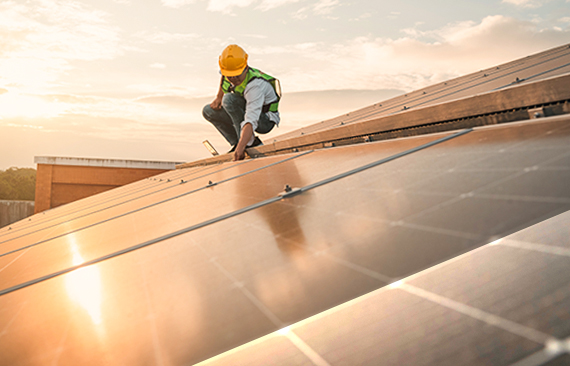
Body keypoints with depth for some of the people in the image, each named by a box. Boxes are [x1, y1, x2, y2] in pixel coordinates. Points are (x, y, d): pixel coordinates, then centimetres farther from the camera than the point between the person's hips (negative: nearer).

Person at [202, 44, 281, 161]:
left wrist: (241, 147, -57)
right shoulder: (228, 72, -15)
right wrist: (218, 98, 5)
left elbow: (251, 122, -46)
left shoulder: (255, 86, -36)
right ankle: (236, 143, 2)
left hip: (265, 120, -8)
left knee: (229, 99, -30)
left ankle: (250, 143, -22)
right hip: (247, 110, 8)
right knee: (208, 111, -1)